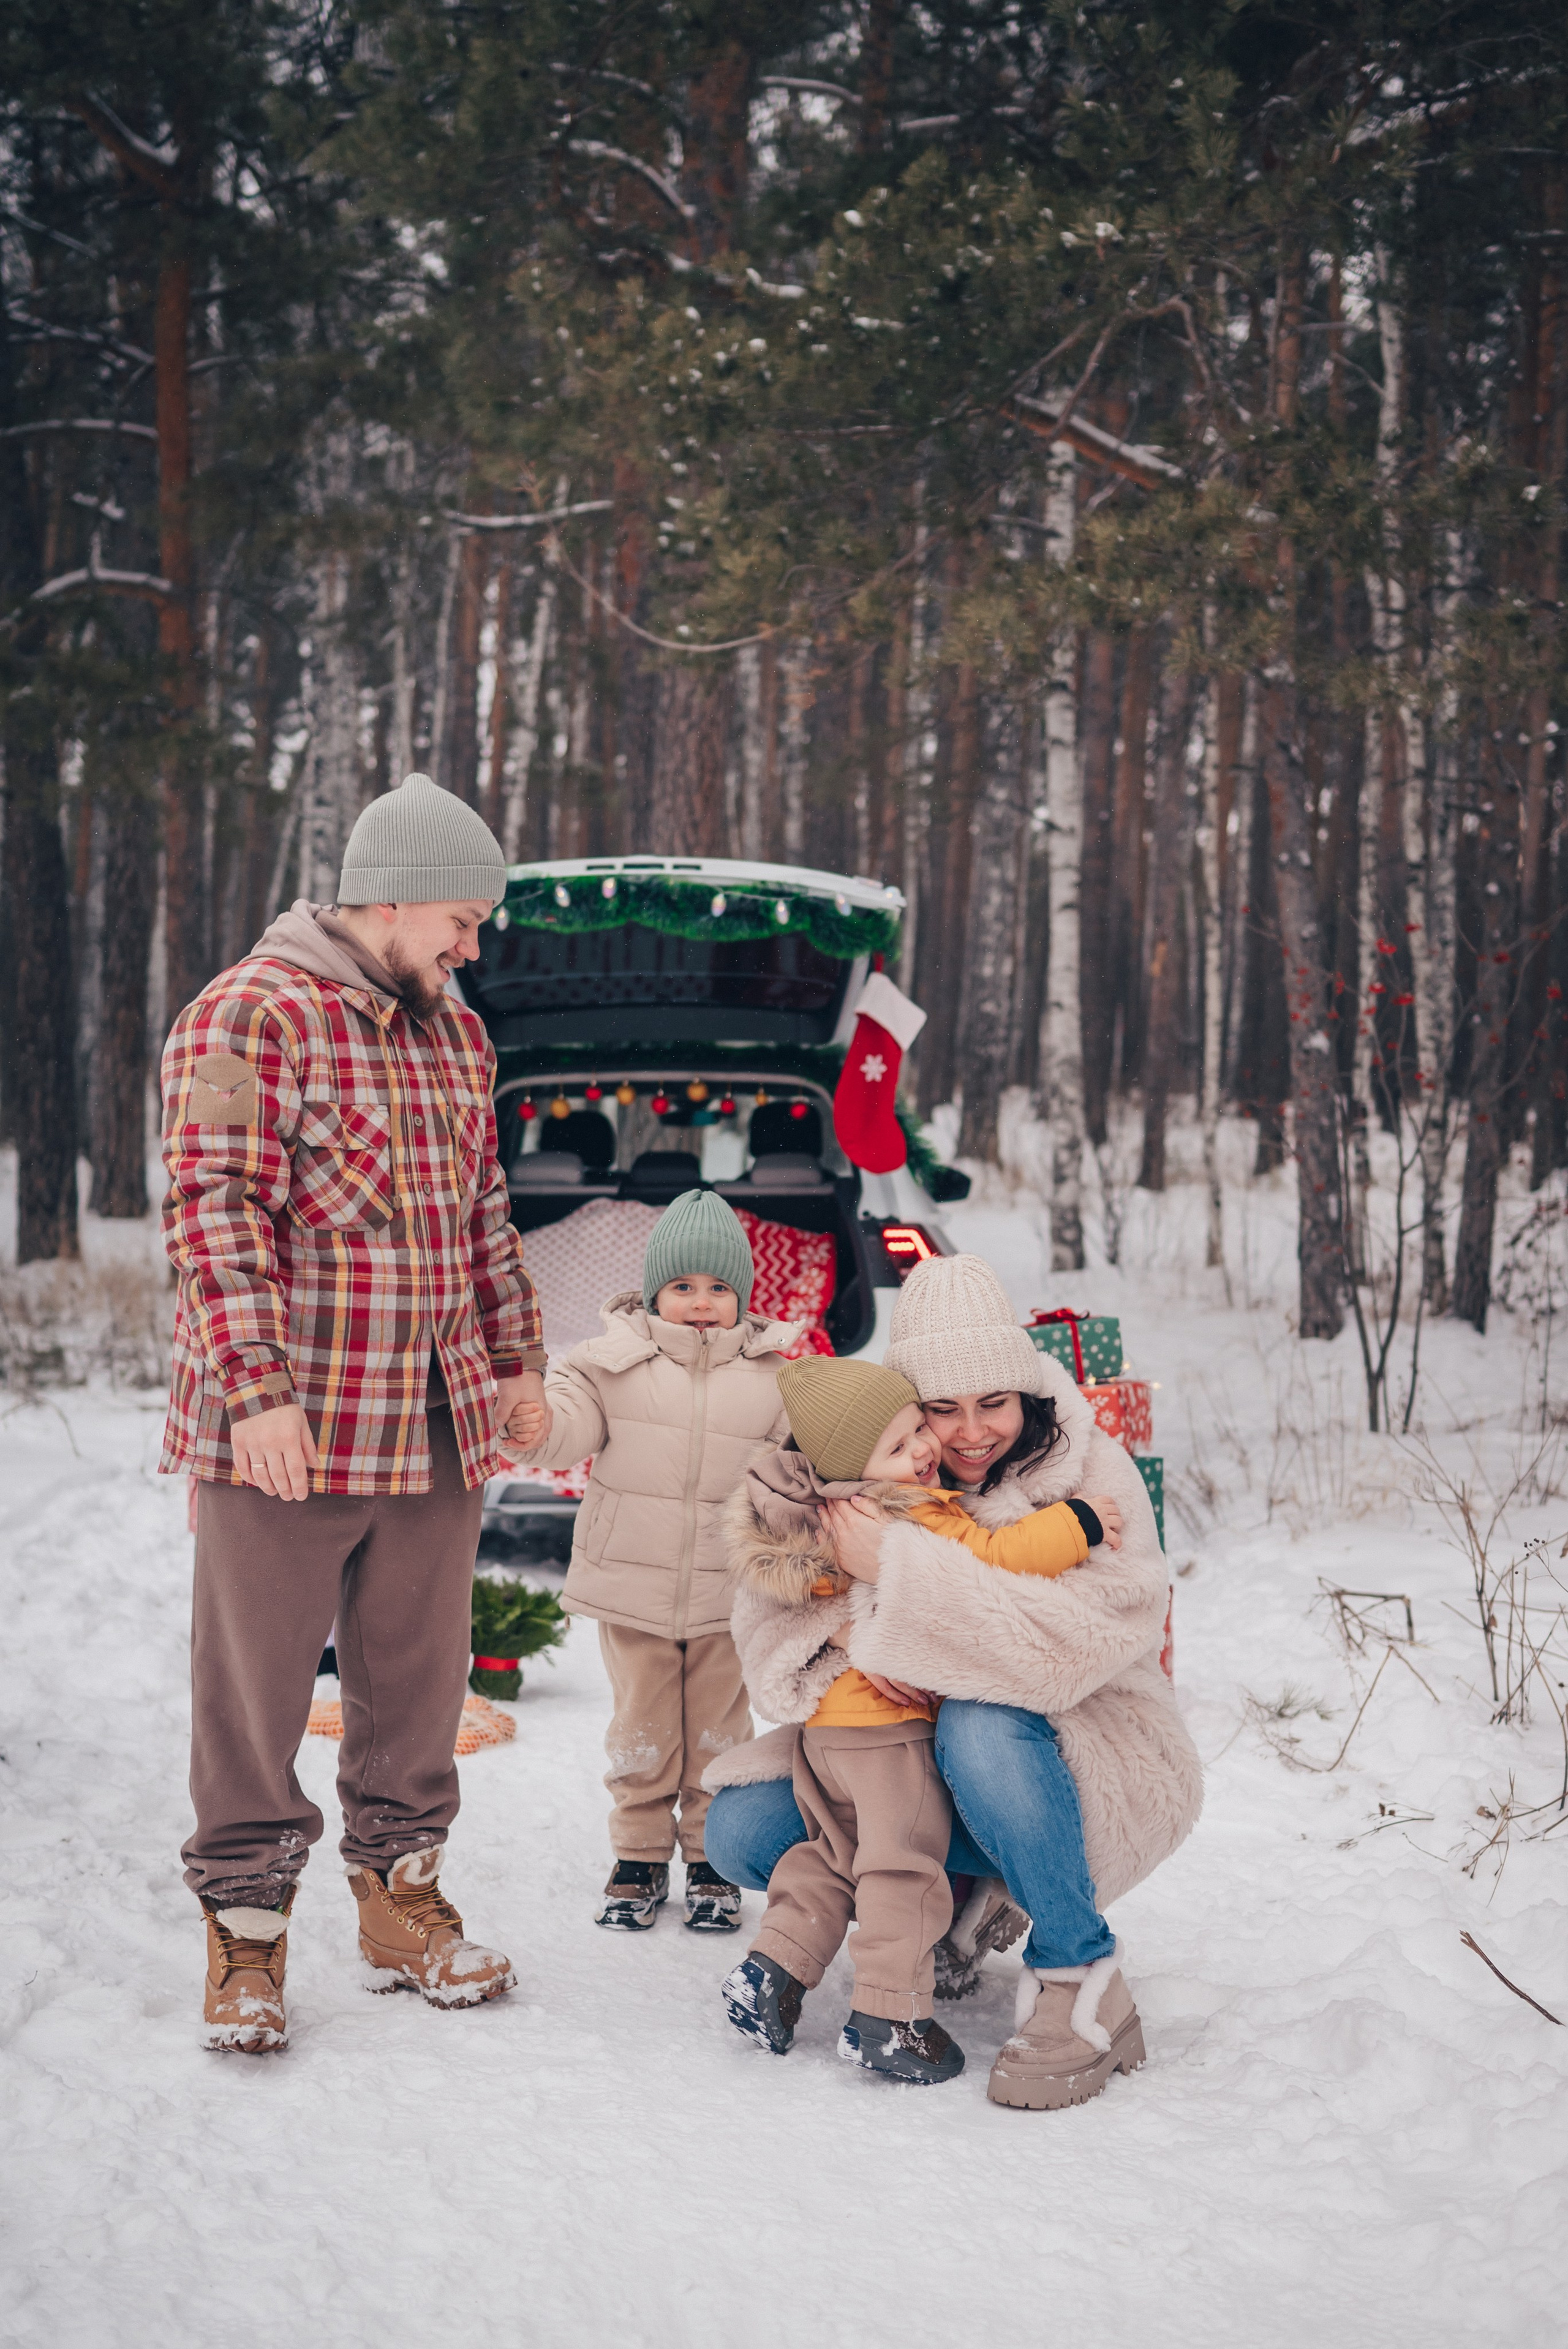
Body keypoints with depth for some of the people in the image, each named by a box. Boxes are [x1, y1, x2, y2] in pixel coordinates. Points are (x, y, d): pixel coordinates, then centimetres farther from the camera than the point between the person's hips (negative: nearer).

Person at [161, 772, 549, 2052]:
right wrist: (258, 1387, -21)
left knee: (419, 1678, 14)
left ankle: (401, 1898, 28)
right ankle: (247, 1931, 13)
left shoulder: (454, 1035, 15)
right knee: (258, 1685, 2)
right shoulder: (252, 1018, -10)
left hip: (438, 1425, 7)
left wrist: (517, 1355, 22)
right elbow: (215, 1212, -16)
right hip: (286, 1431, -7)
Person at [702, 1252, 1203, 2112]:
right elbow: (768, 1606, -7)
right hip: (914, 1754, 6)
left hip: (1094, 1765, -5)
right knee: (744, 1831, -11)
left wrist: (897, 1569, -37)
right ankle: (966, 1901, 11)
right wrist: (843, 1630, -31)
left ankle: (1081, 1979, -19)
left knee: (982, 1727, -38)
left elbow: (1076, 1640, -34)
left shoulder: (1089, 1471, -18)